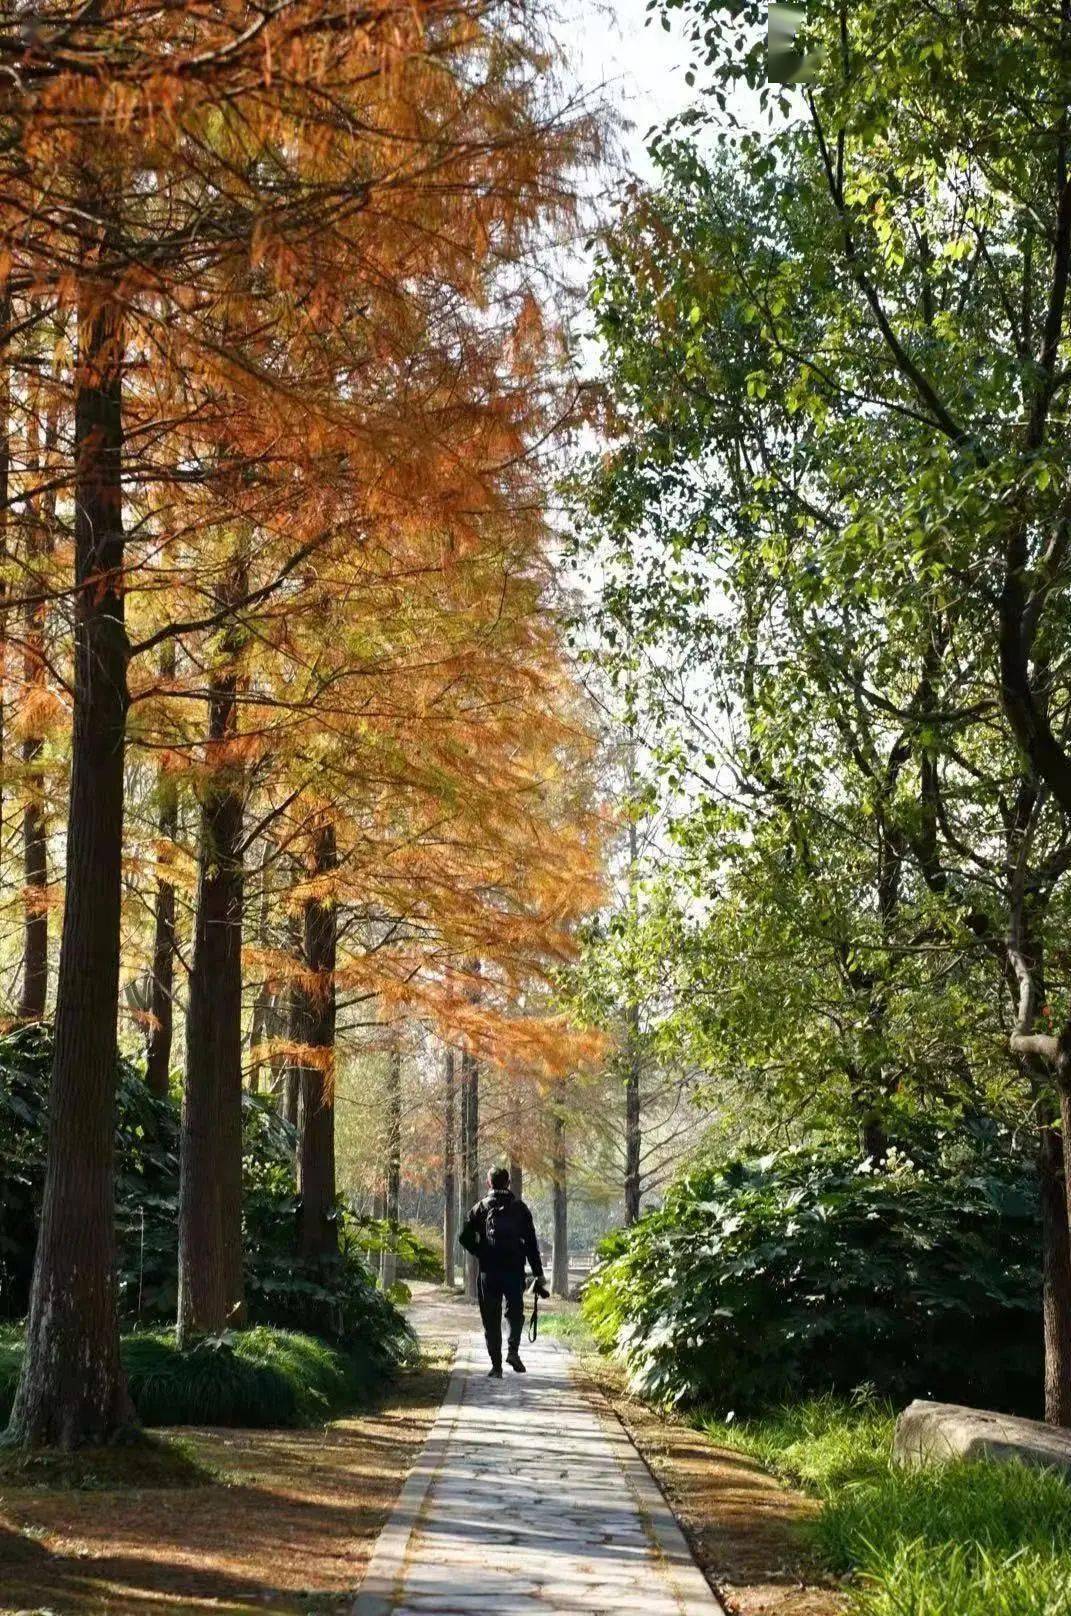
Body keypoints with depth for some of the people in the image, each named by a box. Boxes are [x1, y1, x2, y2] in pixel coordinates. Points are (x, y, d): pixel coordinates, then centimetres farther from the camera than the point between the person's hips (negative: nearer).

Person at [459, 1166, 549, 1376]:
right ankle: (513, 1350, -6)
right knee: (515, 1312, 16)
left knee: (491, 1319, 7)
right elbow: (531, 1243, 1)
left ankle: (496, 1365, 4)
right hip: (515, 1271, 0)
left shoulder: (481, 1207, 3)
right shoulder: (519, 1207, 3)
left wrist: (480, 1254, 11)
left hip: (488, 1272, 0)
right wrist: (539, 1275, 4)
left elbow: (465, 1237, -3)